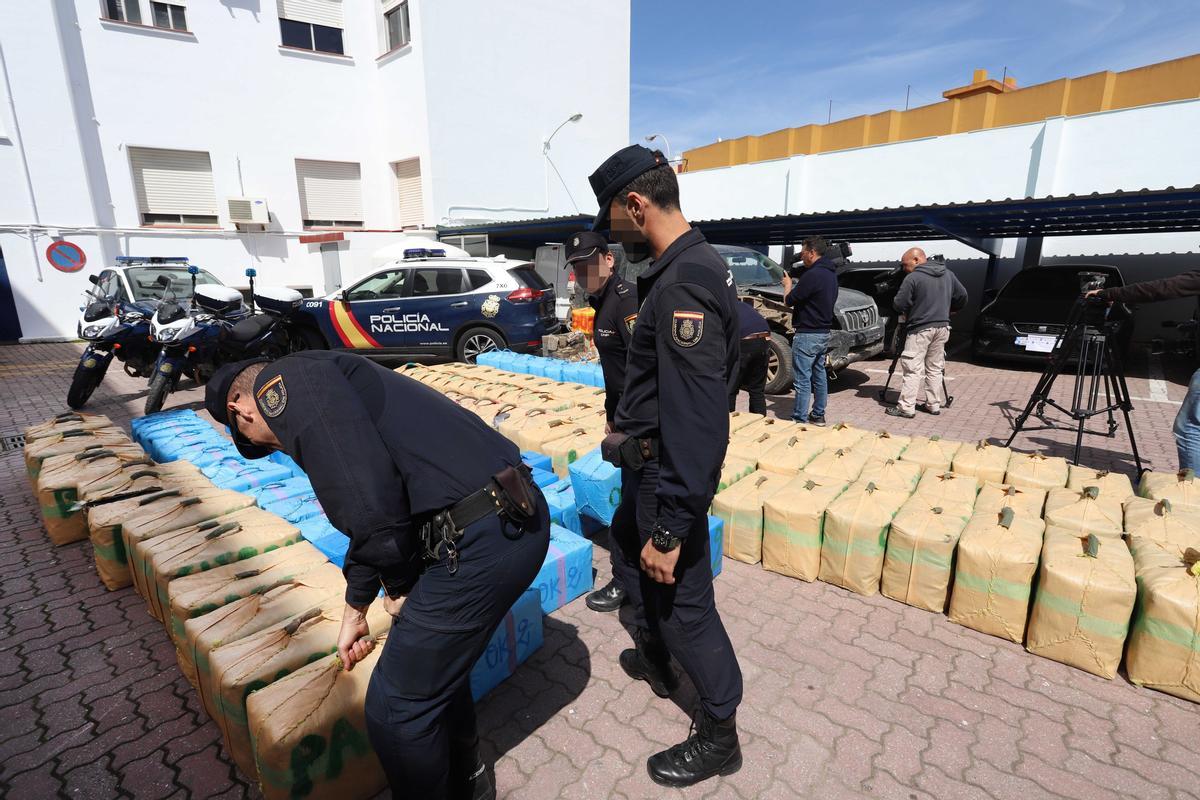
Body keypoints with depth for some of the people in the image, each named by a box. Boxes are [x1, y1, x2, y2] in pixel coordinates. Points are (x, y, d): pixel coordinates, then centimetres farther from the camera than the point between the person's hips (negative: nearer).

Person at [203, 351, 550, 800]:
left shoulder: (284, 382, -4)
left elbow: (368, 498, -19)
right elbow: (377, 515, 31)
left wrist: (399, 585, 0)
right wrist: (355, 610, 38)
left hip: (481, 541, -10)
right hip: (519, 517, 10)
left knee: (396, 709, 10)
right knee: (438, 660, 30)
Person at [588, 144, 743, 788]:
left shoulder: (685, 285, -26)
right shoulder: (686, 269, 7)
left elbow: (697, 417, -31)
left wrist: (671, 527, -28)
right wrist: (629, 425, 24)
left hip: (668, 472, -11)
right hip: (650, 462, 11)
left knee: (683, 601, 5)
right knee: (628, 547, 28)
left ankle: (719, 737, 30)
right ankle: (656, 661, 50)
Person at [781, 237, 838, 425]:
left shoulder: (813, 275, -20)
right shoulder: (831, 273, 12)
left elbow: (789, 300, -13)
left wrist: (788, 284, 3)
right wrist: (797, 284, 10)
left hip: (807, 335, -10)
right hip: (824, 333, 10)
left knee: (803, 380, -5)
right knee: (819, 375, 16)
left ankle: (800, 419, -1)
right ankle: (818, 415, 25)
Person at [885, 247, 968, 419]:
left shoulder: (912, 278, -13)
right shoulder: (948, 274, 10)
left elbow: (899, 305, -12)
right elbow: (962, 296, 16)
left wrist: (905, 313, 8)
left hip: (920, 329, -7)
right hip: (942, 327, 7)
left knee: (912, 369, -5)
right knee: (935, 368, 15)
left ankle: (906, 407, -6)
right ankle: (934, 405, 20)